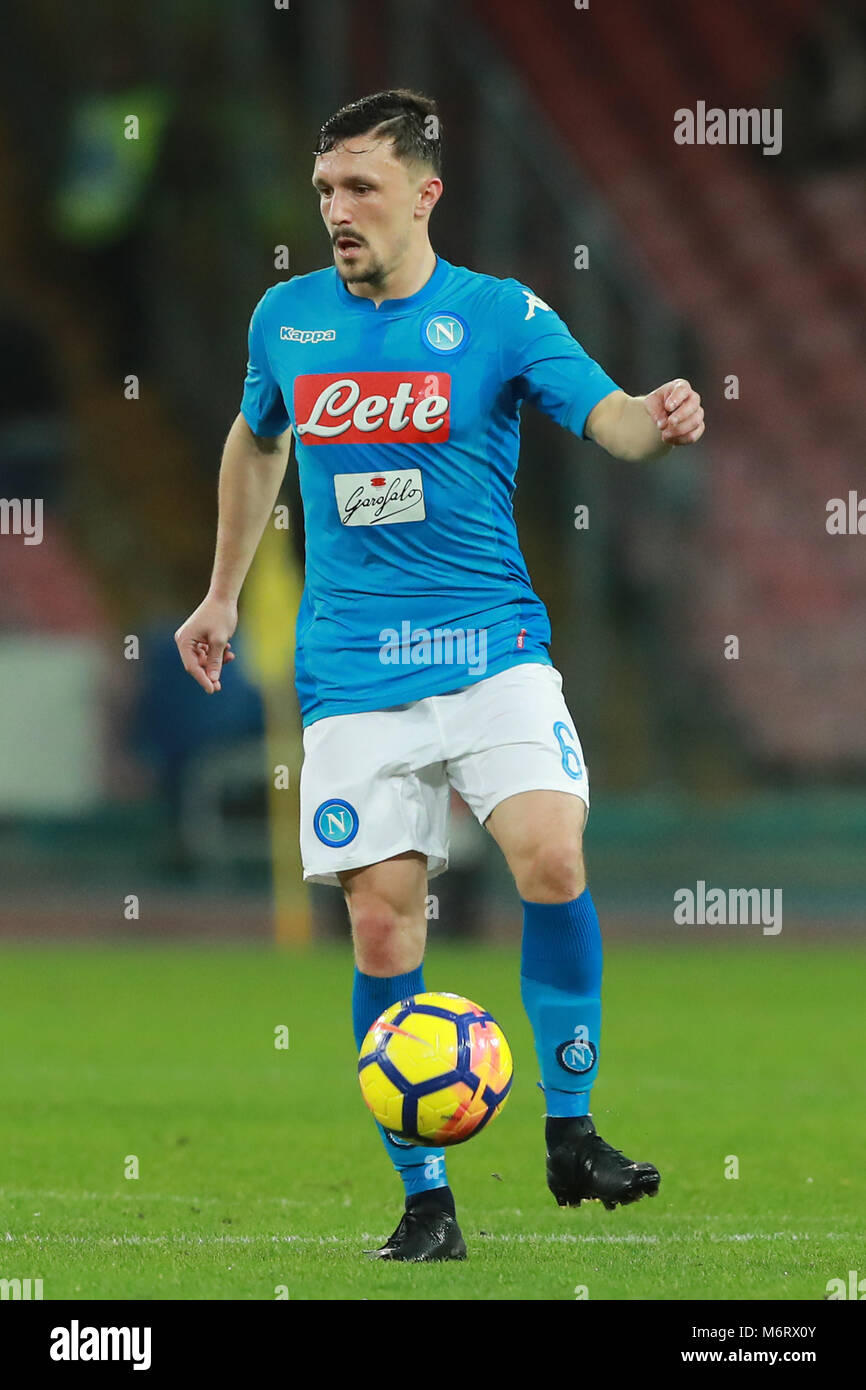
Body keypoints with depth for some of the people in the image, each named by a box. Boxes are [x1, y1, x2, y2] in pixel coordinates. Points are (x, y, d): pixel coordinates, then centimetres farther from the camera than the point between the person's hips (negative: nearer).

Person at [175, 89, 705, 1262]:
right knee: (383, 917, -3)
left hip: (490, 645, -2)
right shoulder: (286, 319, 8)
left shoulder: (499, 316, -2)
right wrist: (223, 595, 31)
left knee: (551, 856, -23)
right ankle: (425, 1199, 6)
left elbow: (608, 416, -14)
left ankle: (570, 1133, -8)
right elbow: (258, 442, 27)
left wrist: (661, 418, -37)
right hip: (353, 670, 2)